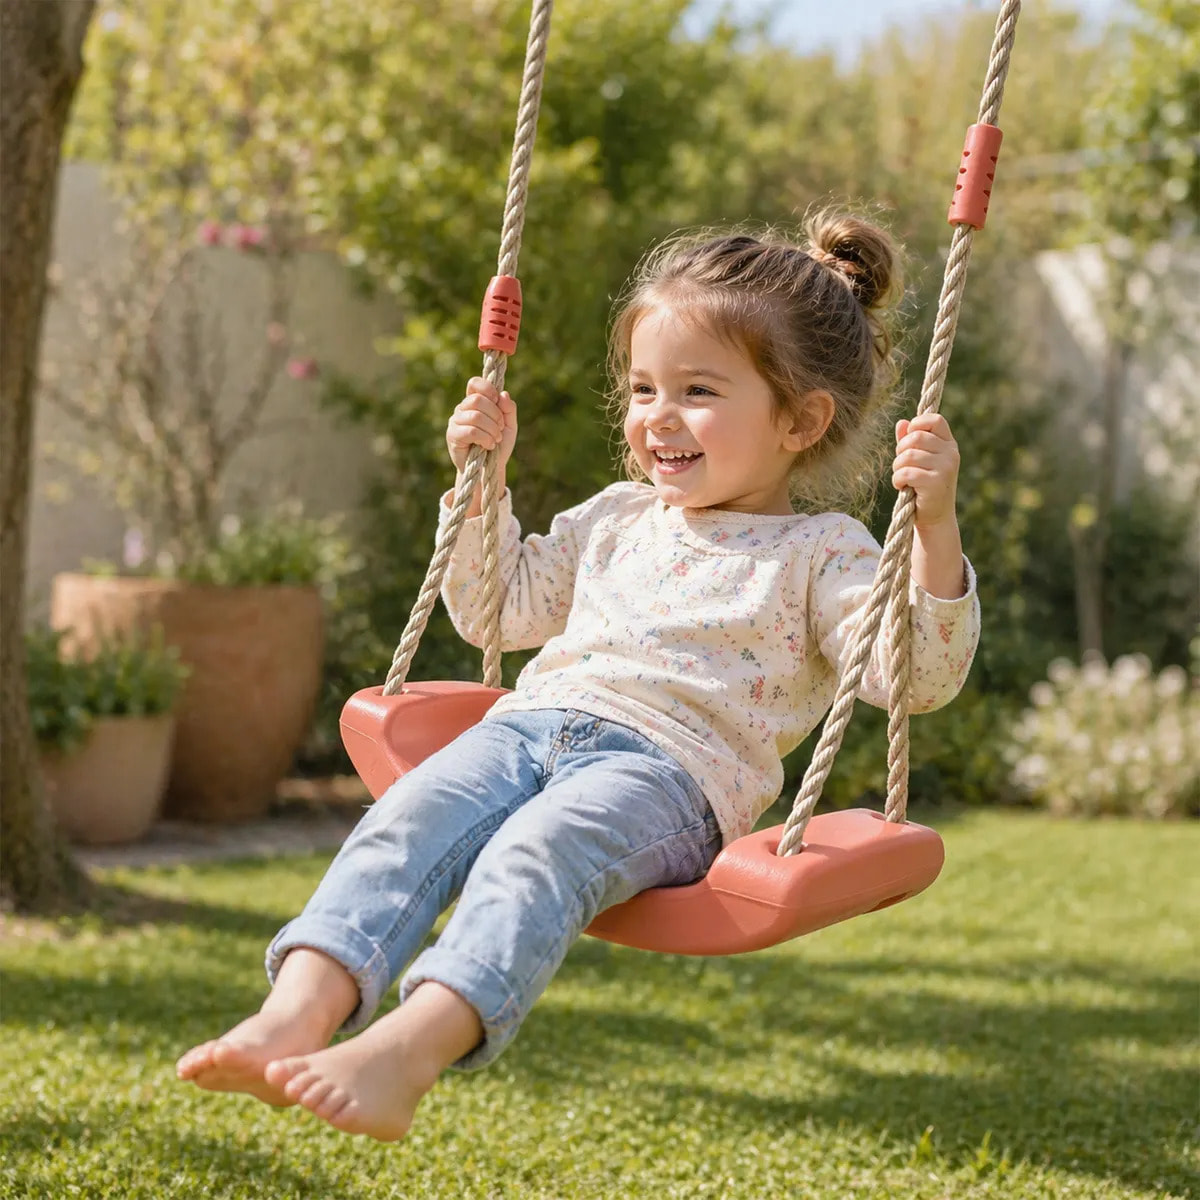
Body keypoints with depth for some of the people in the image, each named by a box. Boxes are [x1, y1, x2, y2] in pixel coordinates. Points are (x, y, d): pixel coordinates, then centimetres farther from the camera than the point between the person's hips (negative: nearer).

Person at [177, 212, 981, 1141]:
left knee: (533, 855, -35)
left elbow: (919, 676, -4)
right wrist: (482, 479, 27)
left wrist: (935, 530, -17)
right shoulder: (617, 520, 27)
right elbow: (502, 609, 36)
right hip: (531, 725, 6)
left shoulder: (820, 553, 9)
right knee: (405, 822, -24)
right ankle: (297, 1014, -41)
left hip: (671, 767, -5)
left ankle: (407, 1053, -52)